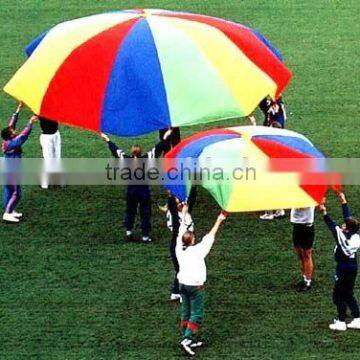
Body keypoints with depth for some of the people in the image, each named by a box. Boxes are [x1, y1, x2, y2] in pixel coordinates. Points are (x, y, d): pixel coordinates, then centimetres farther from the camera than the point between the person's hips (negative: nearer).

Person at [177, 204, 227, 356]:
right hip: (195, 285, -6)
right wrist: (219, 221, -4)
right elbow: (210, 236, -12)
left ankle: (188, 340, 16)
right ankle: (187, 339, -17)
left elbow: (181, 232, 9)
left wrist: (184, 214, 21)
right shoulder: (197, 250, -17)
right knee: (197, 314, -3)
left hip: (182, 283, 6)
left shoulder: (179, 249, -3)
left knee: (185, 312, 12)